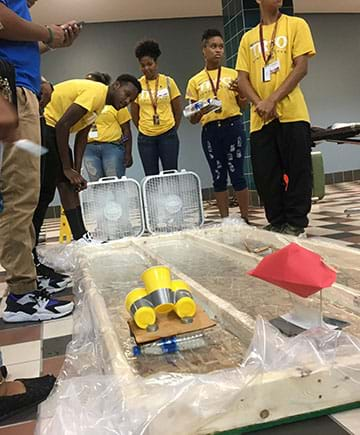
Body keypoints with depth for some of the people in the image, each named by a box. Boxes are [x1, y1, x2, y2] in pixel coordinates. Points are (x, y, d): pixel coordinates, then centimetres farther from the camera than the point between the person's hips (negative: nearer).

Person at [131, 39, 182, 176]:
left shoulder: (168, 81, -1)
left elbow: (178, 110, 6)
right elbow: (134, 114, 10)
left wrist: (172, 130, 8)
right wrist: (143, 129, 11)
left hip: (168, 135, -1)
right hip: (145, 138, 1)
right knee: (151, 176, 6)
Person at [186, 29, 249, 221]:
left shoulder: (233, 75, 8)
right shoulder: (195, 81, 8)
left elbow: (243, 105, 9)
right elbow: (193, 119, 7)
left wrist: (240, 91, -11)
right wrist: (200, 112, -15)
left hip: (233, 126, -1)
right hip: (210, 131, 1)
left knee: (237, 173, -3)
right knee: (218, 177, 6)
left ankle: (245, 218, 6)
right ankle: (225, 219, 14)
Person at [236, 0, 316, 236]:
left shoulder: (296, 25, 7)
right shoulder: (248, 38, 16)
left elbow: (301, 67, -3)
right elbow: (243, 79, 9)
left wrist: (273, 100, -13)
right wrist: (259, 104, -10)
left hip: (292, 114, -3)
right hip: (260, 119, 3)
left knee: (297, 171, -2)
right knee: (265, 175, 3)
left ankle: (295, 224, 9)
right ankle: (277, 223, 15)